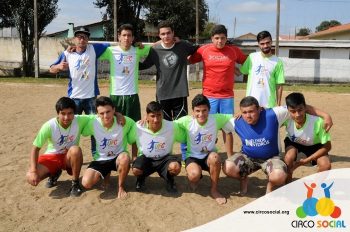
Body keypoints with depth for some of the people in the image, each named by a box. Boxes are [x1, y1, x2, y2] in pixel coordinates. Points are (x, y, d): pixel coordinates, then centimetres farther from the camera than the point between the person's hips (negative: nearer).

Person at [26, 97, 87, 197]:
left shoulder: (79, 121, -21)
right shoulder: (49, 126, -23)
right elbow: (35, 148, -16)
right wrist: (33, 171, -25)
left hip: (69, 157, 0)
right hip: (52, 157, 0)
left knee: (76, 150, -37)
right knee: (31, 178, -23)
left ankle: (75, 183, -12)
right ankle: (54, 173, 12)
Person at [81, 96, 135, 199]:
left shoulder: (125, 121, -18)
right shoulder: (93, 123, -16)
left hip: (119, 157, -2)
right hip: (100, 159, 2)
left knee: (125, 158, -39)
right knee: (86, 183, -21)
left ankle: (121, 187, -10)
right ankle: (106, 173, 16)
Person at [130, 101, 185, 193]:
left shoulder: (172, 127, -19)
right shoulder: (138, 127, -18)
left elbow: (184, 139, -3)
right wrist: (134, 157, 3)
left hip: (165, 158, 0)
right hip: (146, 158, 0)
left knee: (175, 167, -33)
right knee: (136, 170, -32)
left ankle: (169, 180, 6)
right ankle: (141, 178, 9)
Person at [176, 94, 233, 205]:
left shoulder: (216, 119, -14)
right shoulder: (187, 121, -16)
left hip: (209, 156, 1)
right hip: (192, 156, -1)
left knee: (215, 157, -36)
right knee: (194, 175, -33)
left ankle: (214, 190, -12)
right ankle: (195, 178, 10)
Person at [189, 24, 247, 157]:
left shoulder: (234, 50, 3)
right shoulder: (204, 50, 0)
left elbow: (246, 63, 15)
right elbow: (190, 60, 9)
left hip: (227, 96, 1)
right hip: (209, 96, -1)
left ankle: (230, 157, 16)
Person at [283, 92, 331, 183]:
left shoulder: (318, 122, -38)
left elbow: (327, 146, -25)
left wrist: (306, 160, -26)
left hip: (314, 145, 0)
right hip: (293, 142, 1)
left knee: (326, 165, -24)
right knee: (289, 158, -30)